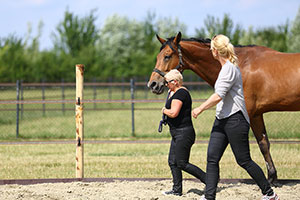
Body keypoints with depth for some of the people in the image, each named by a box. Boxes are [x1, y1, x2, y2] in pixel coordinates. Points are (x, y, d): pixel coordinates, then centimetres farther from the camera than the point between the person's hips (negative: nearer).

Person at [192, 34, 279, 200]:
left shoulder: (229, 69, -17)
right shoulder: (226, 67, 14)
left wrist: (200, 109, -15)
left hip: (235, 119, -10)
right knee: (212, 158, 1)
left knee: (244, 160, -2)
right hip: (221, 119, 10)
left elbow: (219, 96, -23)